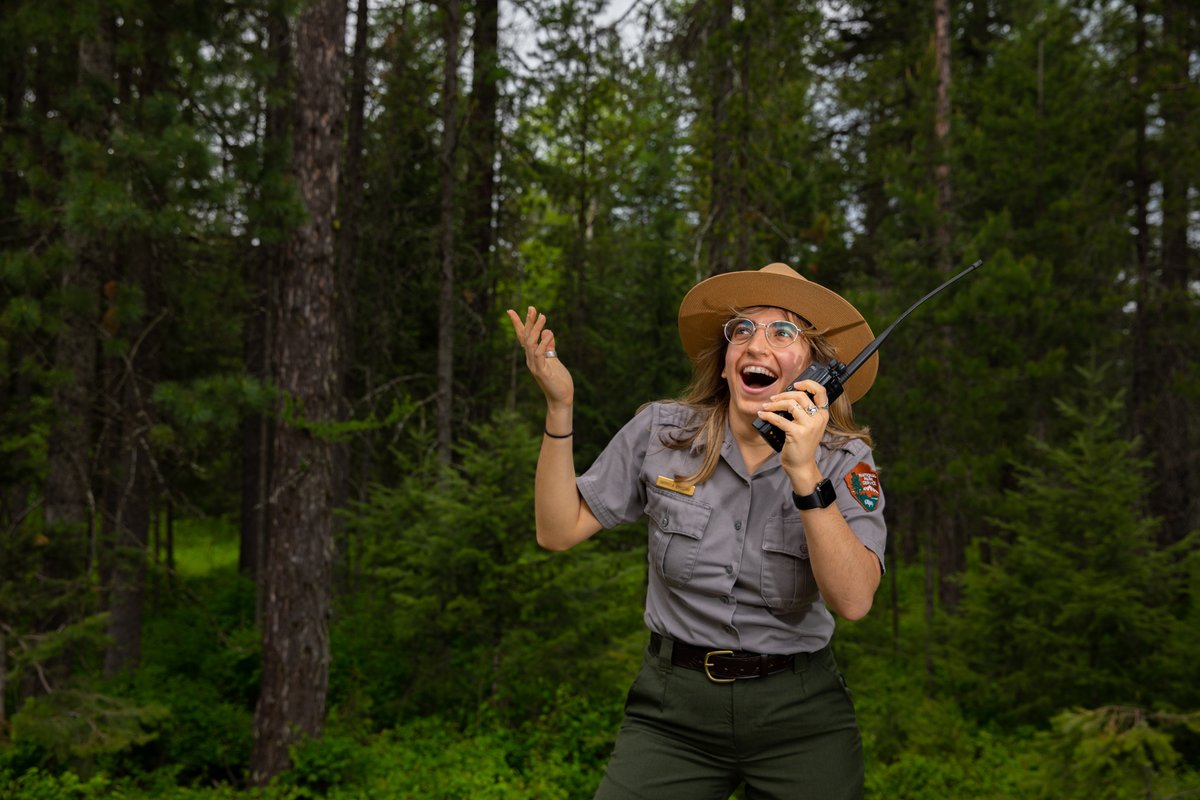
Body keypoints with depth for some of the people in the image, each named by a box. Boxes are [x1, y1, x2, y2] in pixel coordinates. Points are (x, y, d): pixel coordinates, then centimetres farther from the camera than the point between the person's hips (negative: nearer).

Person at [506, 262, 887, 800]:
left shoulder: (845, 460, -7)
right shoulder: (660, 432, -4)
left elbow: (853, 601, -20)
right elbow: (558, 531, -3)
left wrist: (805, 473, -30)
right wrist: (558, 407, -12)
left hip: (798, 715, 0)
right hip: (674, 708, 1)